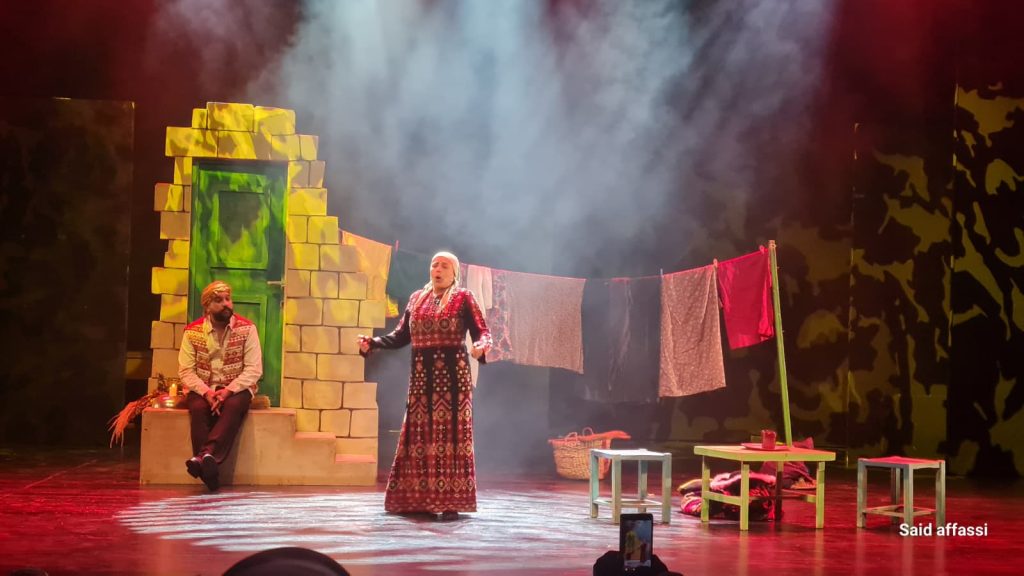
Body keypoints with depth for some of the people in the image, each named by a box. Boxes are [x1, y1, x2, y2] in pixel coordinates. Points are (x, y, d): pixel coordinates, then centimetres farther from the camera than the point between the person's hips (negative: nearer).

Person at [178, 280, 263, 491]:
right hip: (203, 389, 1)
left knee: (233, 406, -35)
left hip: (236, 389, -1)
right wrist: (206, 392, -21)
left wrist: (228, 391, -21)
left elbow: (254, 369, -9)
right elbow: (186, 371, -4)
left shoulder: (246, 328, -3)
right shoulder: (193, 332, 0)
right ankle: (209, 465, -39)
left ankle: (204, 456, -51)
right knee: (198, 408, -32)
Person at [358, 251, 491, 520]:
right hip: (421, 375, 5)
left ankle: (451, 502, -6)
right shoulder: (416, 298, 16)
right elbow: (401, 335, 15)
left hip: (452, 374, -5)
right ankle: (418, 498, 13)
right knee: (419, 435, 6)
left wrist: (481, 346, -27)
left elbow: (483, 332, -5)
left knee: (450, 433, -7)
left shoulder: (463, 298, 1)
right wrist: (373, 343, 1)